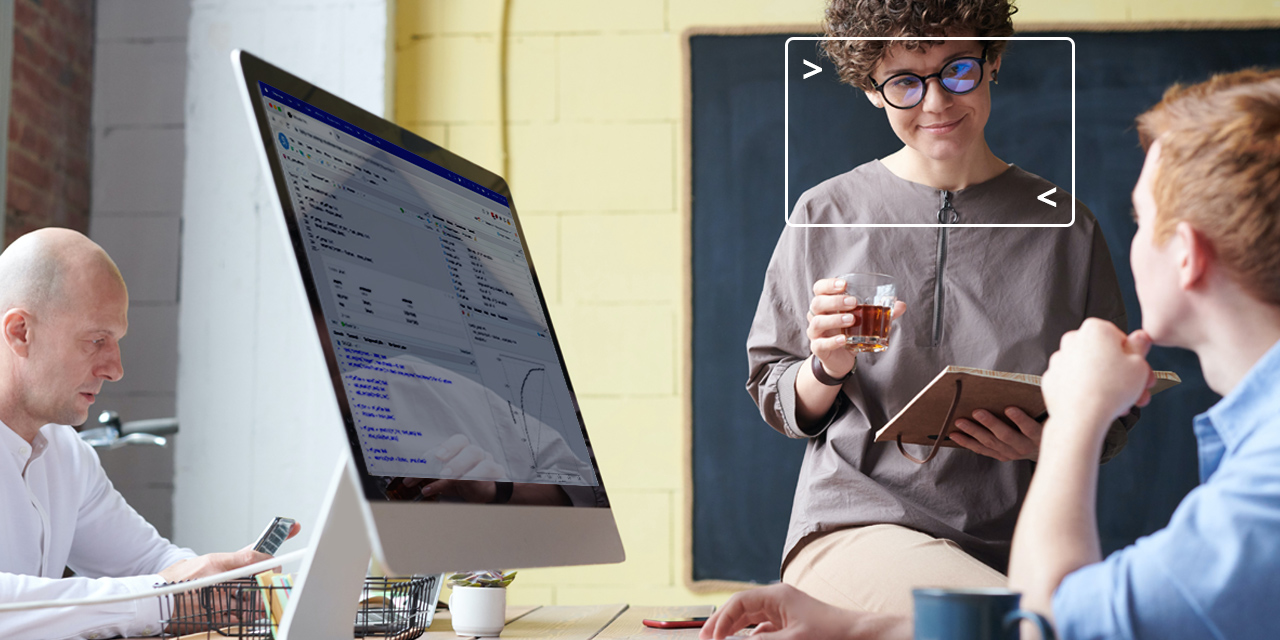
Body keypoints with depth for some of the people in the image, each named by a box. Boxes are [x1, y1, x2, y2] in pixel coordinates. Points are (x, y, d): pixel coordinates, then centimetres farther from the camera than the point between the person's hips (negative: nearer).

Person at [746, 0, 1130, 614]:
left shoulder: (1065, 227, 8)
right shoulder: (826, 216, 5)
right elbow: (775, 399, 12)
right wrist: (826, 370, -10)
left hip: (1015, 544, 4)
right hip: (858, 524, -3)